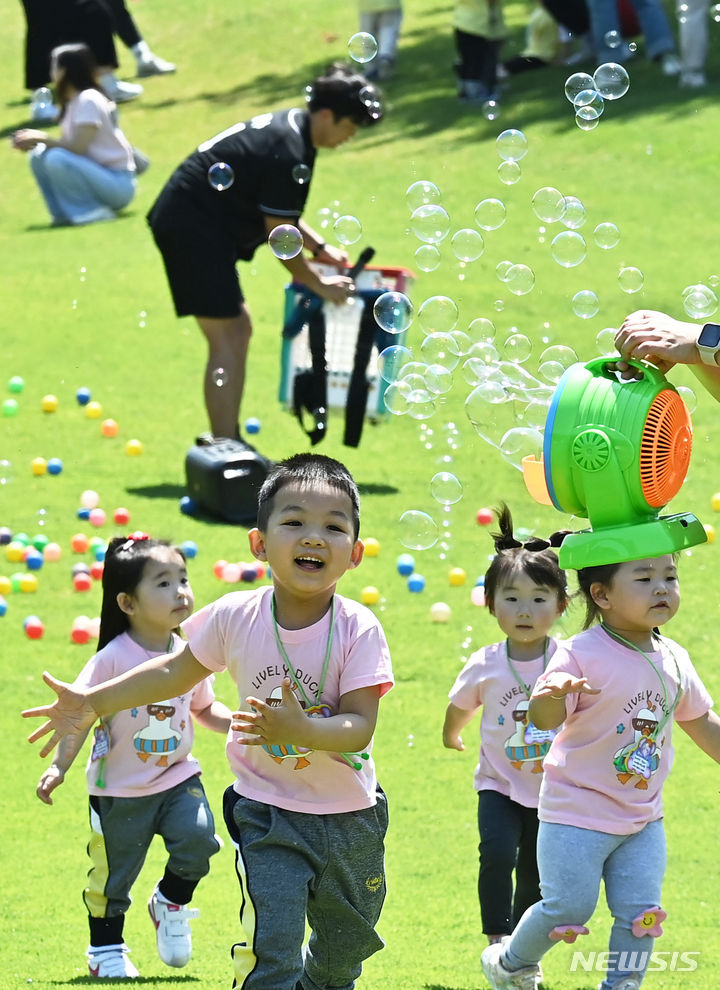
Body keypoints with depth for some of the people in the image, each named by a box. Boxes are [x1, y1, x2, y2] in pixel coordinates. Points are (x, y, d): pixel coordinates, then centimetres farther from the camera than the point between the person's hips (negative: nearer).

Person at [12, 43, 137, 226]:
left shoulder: (89, 101, -17)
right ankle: (64, 213, -2)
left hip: (118, 184, -9)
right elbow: (67, 144, 11)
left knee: (57, 159, -30)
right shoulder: (72, 102, 11)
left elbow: (77, 148, -22)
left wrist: (43, 138, -14)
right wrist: (34, 139, -4)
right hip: (96, 173, 9)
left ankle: (92, 211, -15)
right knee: (39, 154, 1)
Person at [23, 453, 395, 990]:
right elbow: (176, 671, 6)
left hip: (349, 819, 1)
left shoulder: (359, 629, -17)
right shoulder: (235, 618, -12)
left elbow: (360, 726, -21)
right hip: (268, 818, -1)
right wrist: (91, 702, 6)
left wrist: (300, 730, -41)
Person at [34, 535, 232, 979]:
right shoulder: (113, 660, -18)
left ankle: (172, 902, 10)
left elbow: (204, 709, 12)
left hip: (178, 776, 3)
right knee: (113, 871, 7)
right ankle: (106, 949, 29)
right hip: (120, 787, -3)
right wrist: (60, 766, -22)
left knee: (198, 838, -20)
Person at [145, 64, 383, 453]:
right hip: (193, 228, -11)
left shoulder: (290, 126, 10)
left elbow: (277, 213, 23)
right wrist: (320, 285, -3)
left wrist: (320, 248, 16)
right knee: (226, 340, -11)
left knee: (238, 329, 15)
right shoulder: (290, 155, -22)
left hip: (188, 222, 11)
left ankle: (228, 445, 20)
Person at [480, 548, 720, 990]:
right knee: (569, 908, -2)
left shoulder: (673, 660, 1)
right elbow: (545, 719, -28)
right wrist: (554, 693, -49)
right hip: (578, 814, -5)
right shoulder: (582, 655, -18)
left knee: (641, 913, 2)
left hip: (644, 817, 5)